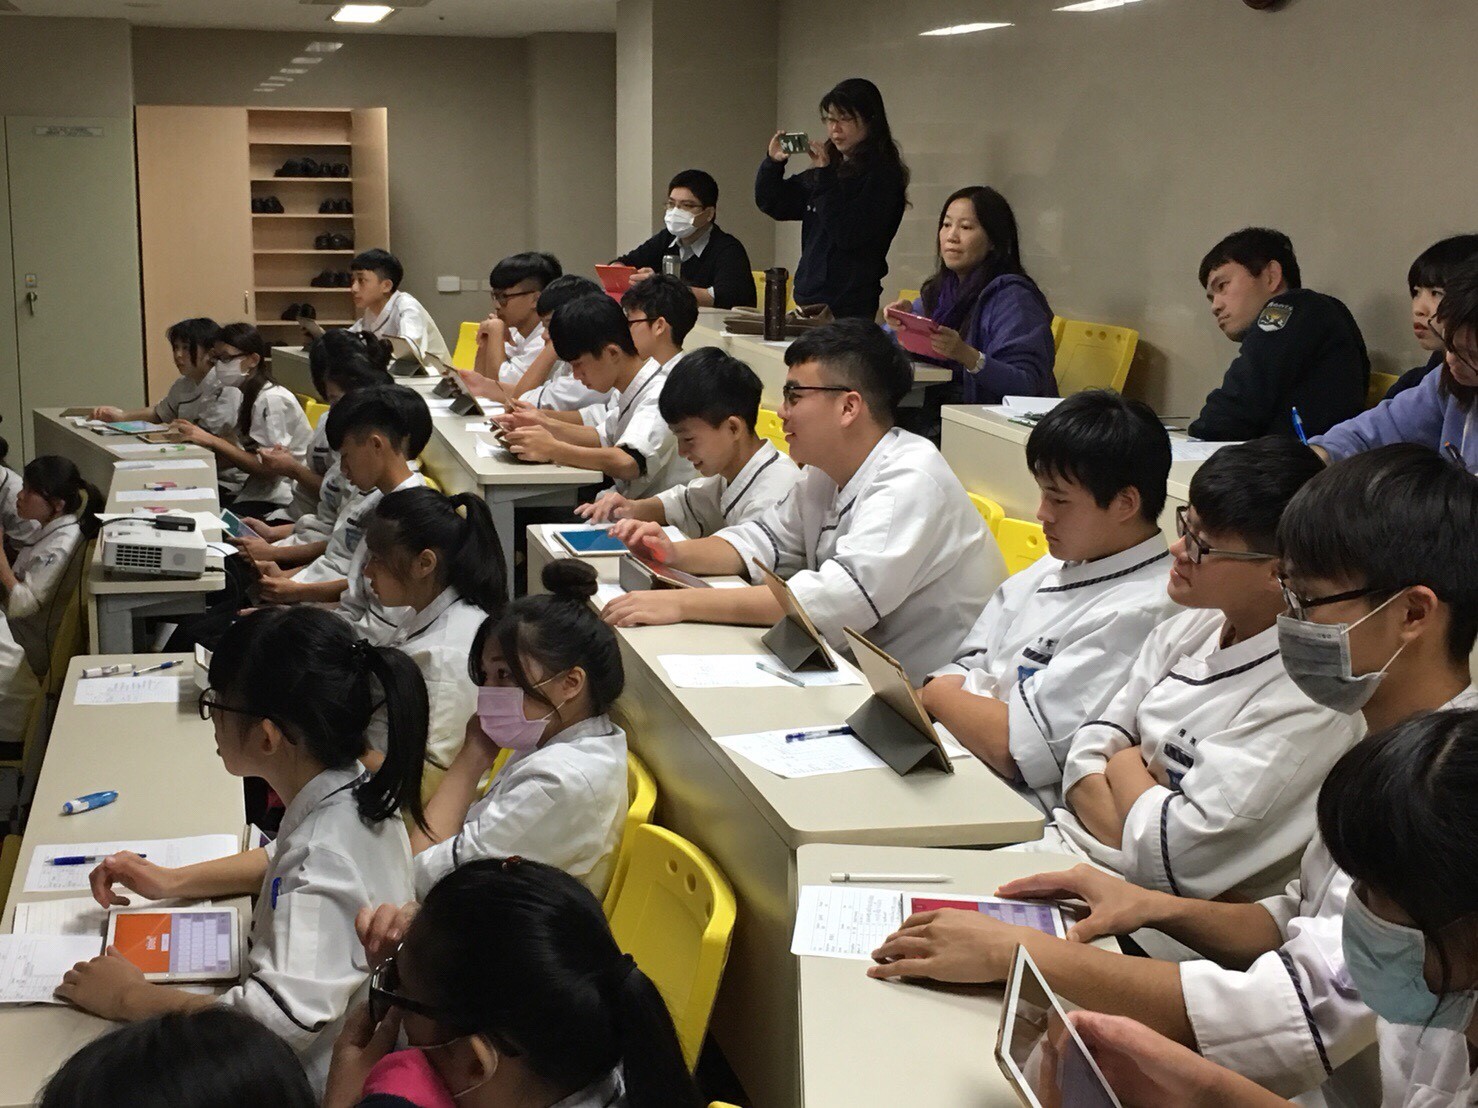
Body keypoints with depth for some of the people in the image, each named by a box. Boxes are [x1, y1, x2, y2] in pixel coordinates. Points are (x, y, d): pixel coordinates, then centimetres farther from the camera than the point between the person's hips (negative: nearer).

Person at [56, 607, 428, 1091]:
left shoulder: (325, 855, -29)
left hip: (327, 1081, -8)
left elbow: (281, 1018, -39)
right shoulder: (353, 792, -4)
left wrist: (128, 998, -26)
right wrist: (174, 881, 8)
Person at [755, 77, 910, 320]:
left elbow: (848, 235, -20)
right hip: (807, 296, 7)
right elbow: (772, 204, 18)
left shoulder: (883, 175, -9)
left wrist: (825, 176, -18)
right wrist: (773, 162, 0)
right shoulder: (832, 168, 12)